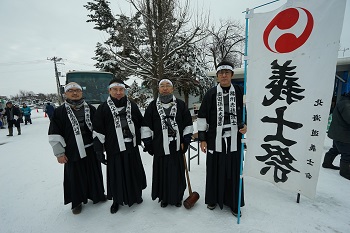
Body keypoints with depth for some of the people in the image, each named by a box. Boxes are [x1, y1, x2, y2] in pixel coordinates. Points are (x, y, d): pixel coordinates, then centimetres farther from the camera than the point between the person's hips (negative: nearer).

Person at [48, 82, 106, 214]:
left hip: (91, 149, 2)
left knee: (94, 173, 14)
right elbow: (54, 135, -1)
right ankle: (77, 201, 31)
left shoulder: (91, 109, 4)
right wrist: (59, 153, -4)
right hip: (73, 152, -2)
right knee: (75, 177, 9)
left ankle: (96, 194, 36)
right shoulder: (59, 112, -1)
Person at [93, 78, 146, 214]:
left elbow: (141, 124, 10)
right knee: (116, 175, 9)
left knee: (134, 172, 15)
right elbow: (98, 131, -3)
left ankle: (136, 195, 39)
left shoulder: (132, 106, 5)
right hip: (114, 149, -2)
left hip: (132, 147, 3)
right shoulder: (103, 108, -2)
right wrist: (99, 151, -4)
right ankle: (117, 200, 34)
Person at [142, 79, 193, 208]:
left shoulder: (181, 104, 2)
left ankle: (177, 197, 34)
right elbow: (146, 126, 5)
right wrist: (148, 144, 2)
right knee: (162, 174, 11)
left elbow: (188, 125, 5)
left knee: (177, 173, 11)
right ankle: (164, 197, 34)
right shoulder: (152, 106, 3)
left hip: (177, 147, 0)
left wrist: (185, 141, 1)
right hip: (160, 147, 0)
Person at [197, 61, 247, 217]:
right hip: (214, 140, 0)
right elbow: (202, 116, 0)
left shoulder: (240, 92, 4)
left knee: (234, 171, 10)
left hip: (234, 139, 1)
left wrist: (245, 125, -5)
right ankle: (212, 199, 34)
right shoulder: (211, 94, 0)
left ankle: (234, 203, 32)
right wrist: (202, 138, -2)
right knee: (214, 170, 11)